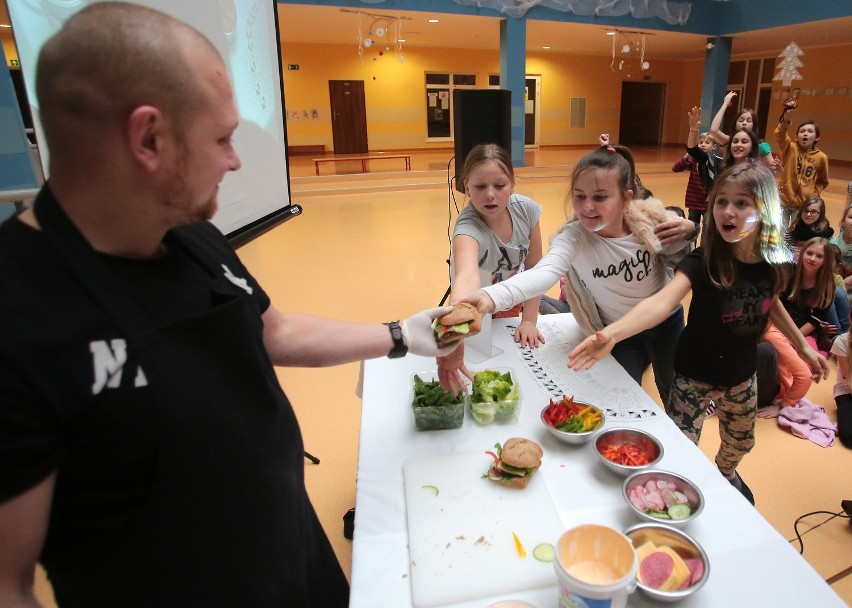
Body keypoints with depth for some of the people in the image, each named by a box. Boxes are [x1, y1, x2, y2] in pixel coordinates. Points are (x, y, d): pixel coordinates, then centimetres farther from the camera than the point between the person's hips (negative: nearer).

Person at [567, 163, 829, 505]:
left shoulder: (771, 261, -12)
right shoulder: (702, 260, -26)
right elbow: (662, 302, -44)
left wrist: (803, 347, 19)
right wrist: (612, 333, -61)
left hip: (741, 376, 5)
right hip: (695, 376, -5)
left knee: (740, 443, 28)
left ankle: (725, 473, 62)